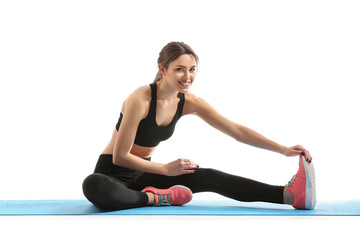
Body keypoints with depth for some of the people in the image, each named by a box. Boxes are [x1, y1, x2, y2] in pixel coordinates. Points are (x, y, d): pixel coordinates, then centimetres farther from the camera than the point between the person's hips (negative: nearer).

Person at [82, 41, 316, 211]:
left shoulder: (190, 102, -4)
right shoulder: (141, 99, -25)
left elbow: (238, 131, -4)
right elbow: (120, 156, -21)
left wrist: (283, 149, -12)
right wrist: (165, 169, -22)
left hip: (144, 172, 5)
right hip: (114, 172, -5)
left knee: (209, 177, -16)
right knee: (93, 186, -42)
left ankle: (290, 194, -25)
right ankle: (156, 198, -22)